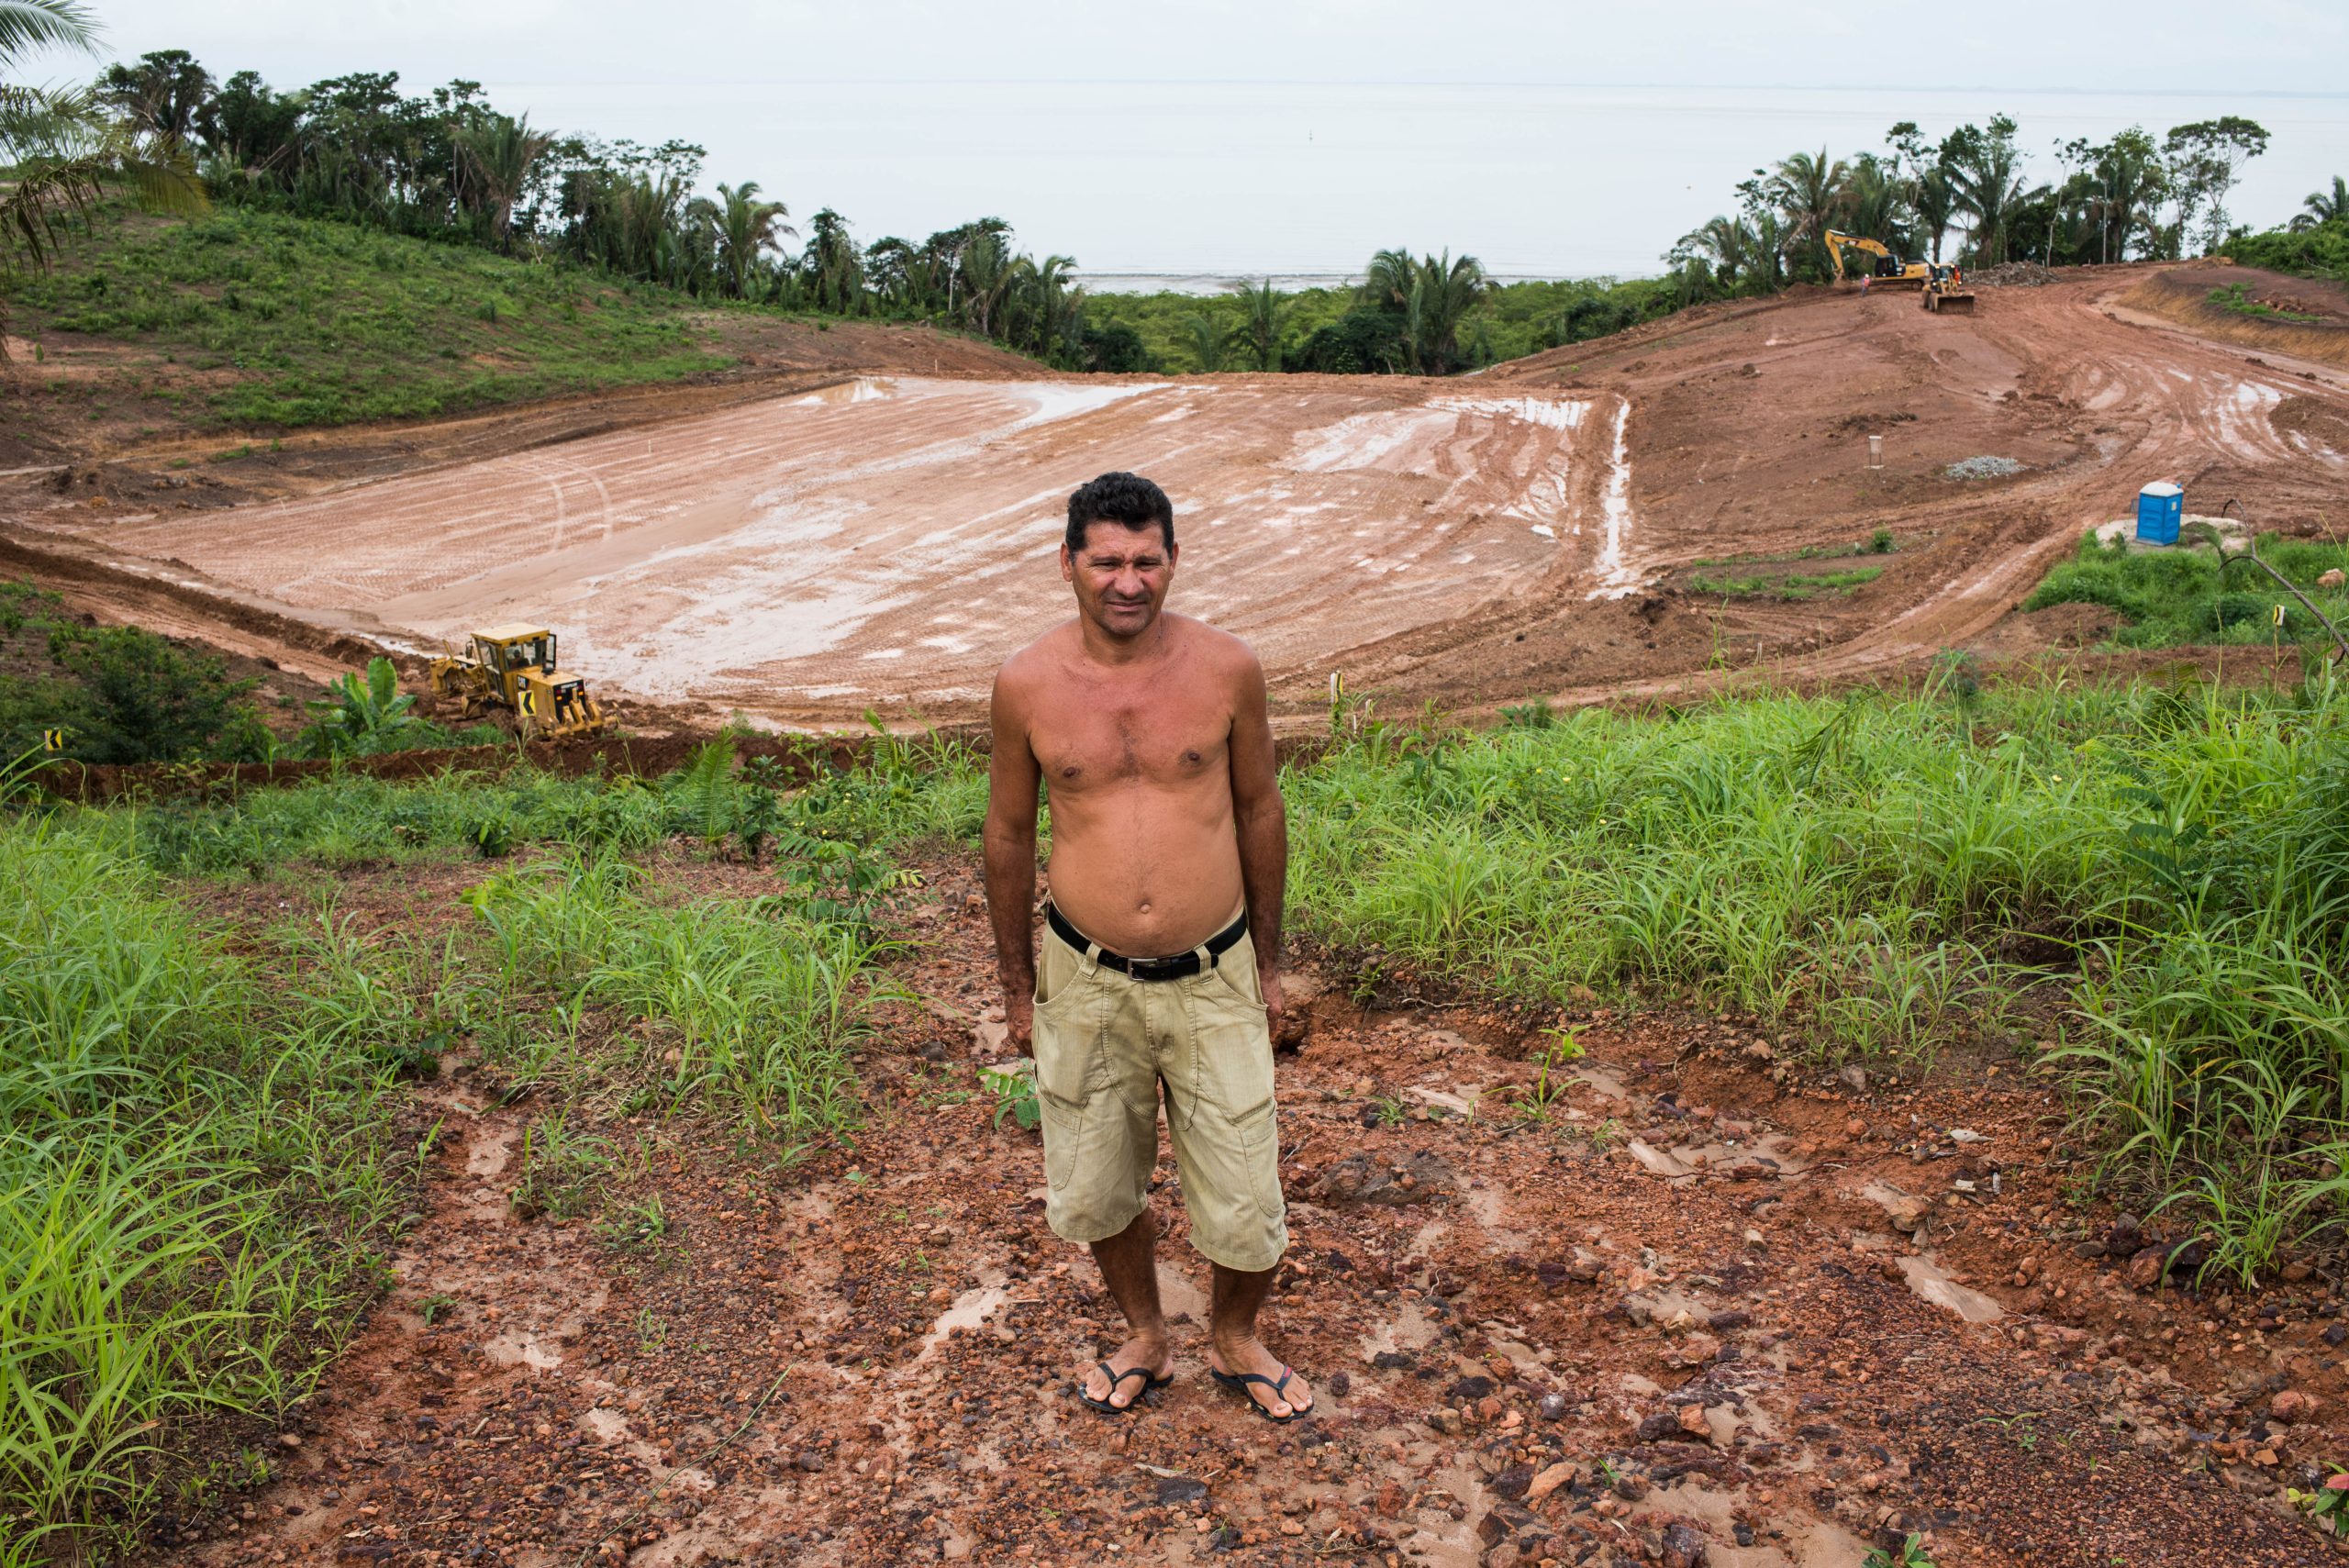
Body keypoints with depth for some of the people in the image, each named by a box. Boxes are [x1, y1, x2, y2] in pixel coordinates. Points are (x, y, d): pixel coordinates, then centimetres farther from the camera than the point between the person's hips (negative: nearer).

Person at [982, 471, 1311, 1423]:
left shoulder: (1226, 668, -9)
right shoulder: (1027, 684, -8)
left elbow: (1259, 809, 4)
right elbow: (1009, 835, 3)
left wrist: (1268, 960, 9)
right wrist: (1016, 984, 8)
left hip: (1213, 978, 0)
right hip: (1086, 984, 1)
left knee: (1244, 1209, 7)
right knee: (1093, 1195, 17)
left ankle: (1234, 1342, 39)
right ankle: (1144, 1338, 45)